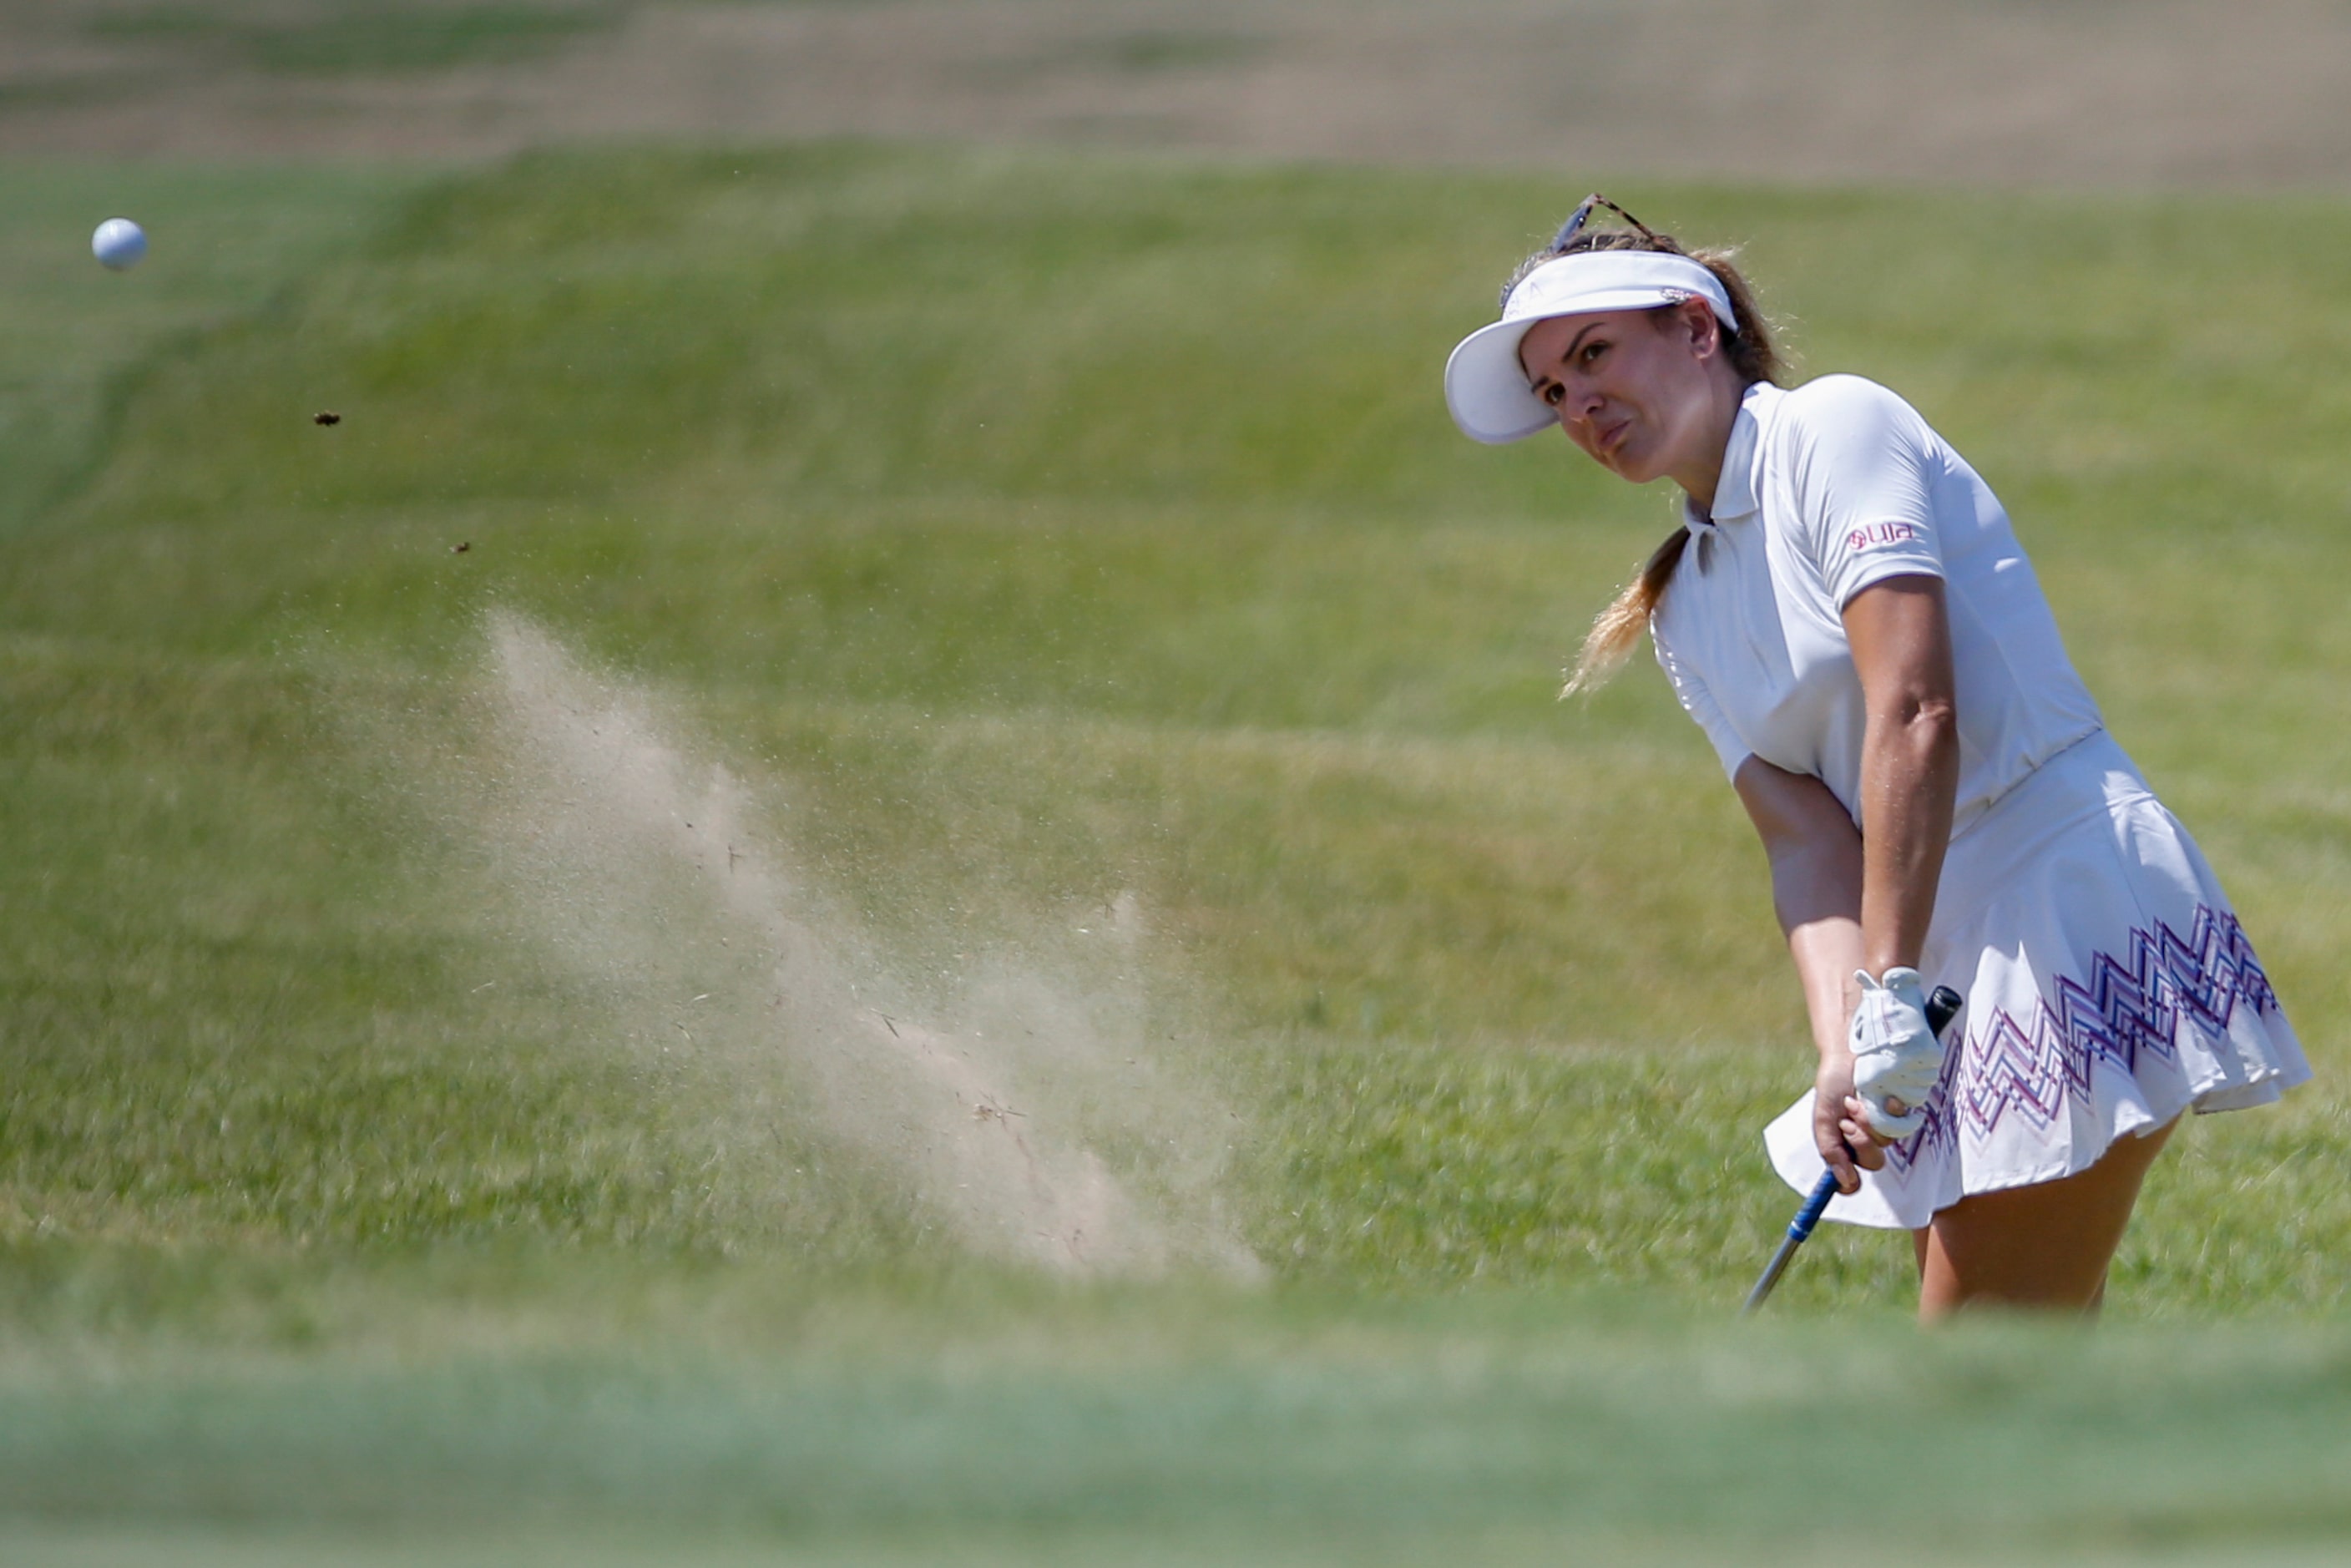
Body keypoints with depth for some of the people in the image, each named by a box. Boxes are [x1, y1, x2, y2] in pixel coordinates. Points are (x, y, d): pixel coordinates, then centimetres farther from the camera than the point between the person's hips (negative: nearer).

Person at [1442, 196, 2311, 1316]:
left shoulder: (1837, 427, -7)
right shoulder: (1685, 612, 15)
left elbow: (1915, 713, -18)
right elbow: (1806, 840, 3)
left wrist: (1891, 993, -22)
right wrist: (1841, 1047, -15)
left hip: (2079, 907, -8)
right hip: (1957, 963, 8)